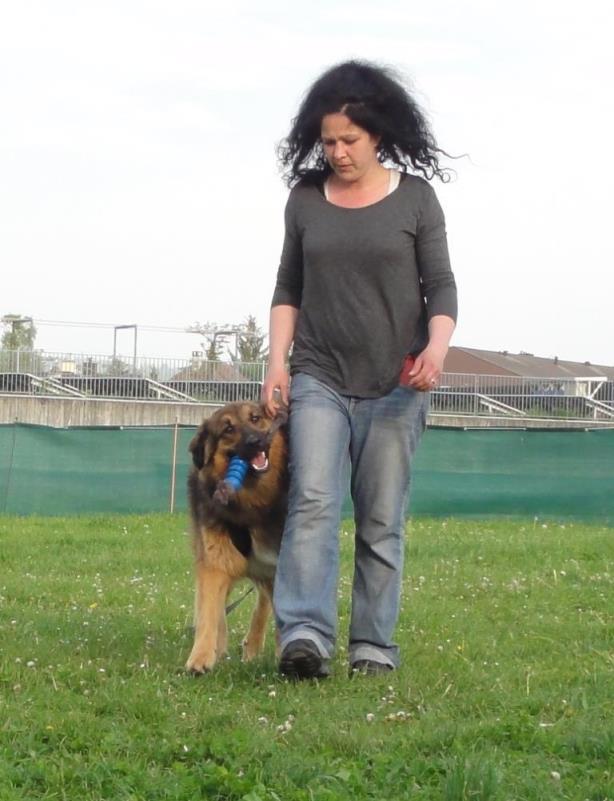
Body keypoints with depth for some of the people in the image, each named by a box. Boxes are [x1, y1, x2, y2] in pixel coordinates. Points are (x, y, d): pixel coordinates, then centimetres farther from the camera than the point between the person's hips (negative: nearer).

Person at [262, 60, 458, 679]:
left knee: (382, 522, 1)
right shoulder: (305, 199, 7)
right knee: (314, 501, -16)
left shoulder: (414, 198, 2)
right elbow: (288, 289, 13)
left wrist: (436, 348, -17)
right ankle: (304, 636, -25)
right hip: (319, 379, 1)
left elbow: (441, 287, 1)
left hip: (394, 386, -1)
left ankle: (373, 646, 7)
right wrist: (277, 362, 2)